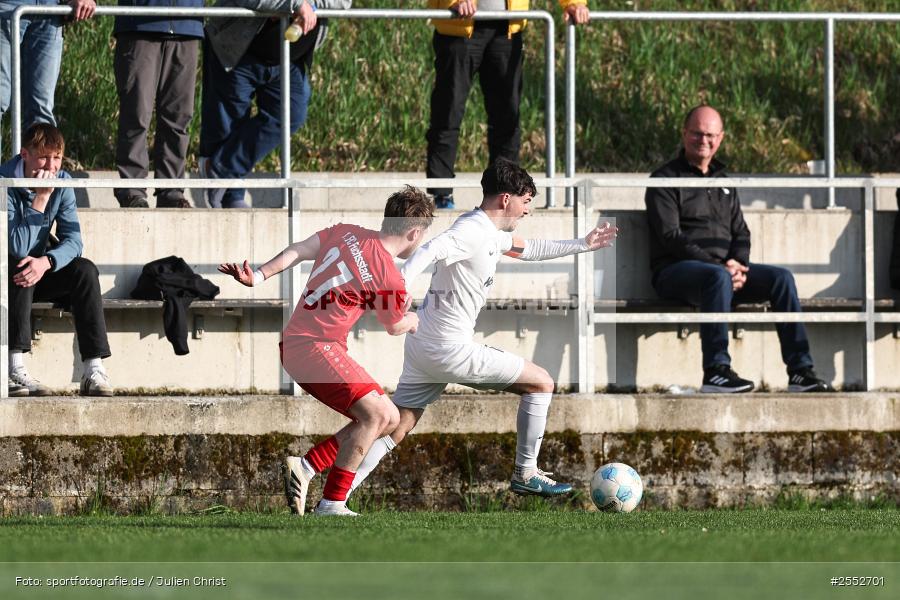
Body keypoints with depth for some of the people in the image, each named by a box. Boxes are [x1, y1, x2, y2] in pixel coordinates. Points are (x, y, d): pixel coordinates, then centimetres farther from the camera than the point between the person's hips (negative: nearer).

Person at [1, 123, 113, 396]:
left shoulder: (62, 182, -4)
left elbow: (73, 240, -10)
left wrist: (45, 262, -32)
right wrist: (41, 198, -31)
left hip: (39, 272, 5)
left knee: (84, 270, -20)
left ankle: (94, 370, -28)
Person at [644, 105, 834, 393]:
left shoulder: (724, 182, 24)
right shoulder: (665, 179, 2)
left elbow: (741, 233, 19)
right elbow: (670, 237, -10)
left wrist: (738, 264, -6)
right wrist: (719, 266, -18)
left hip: (724, 268, 6)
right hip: (675, 270, -6)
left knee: (781, 278, -14)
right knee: (718, 277, -38)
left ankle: (800, 370, -19)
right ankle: (716, 371, -44)